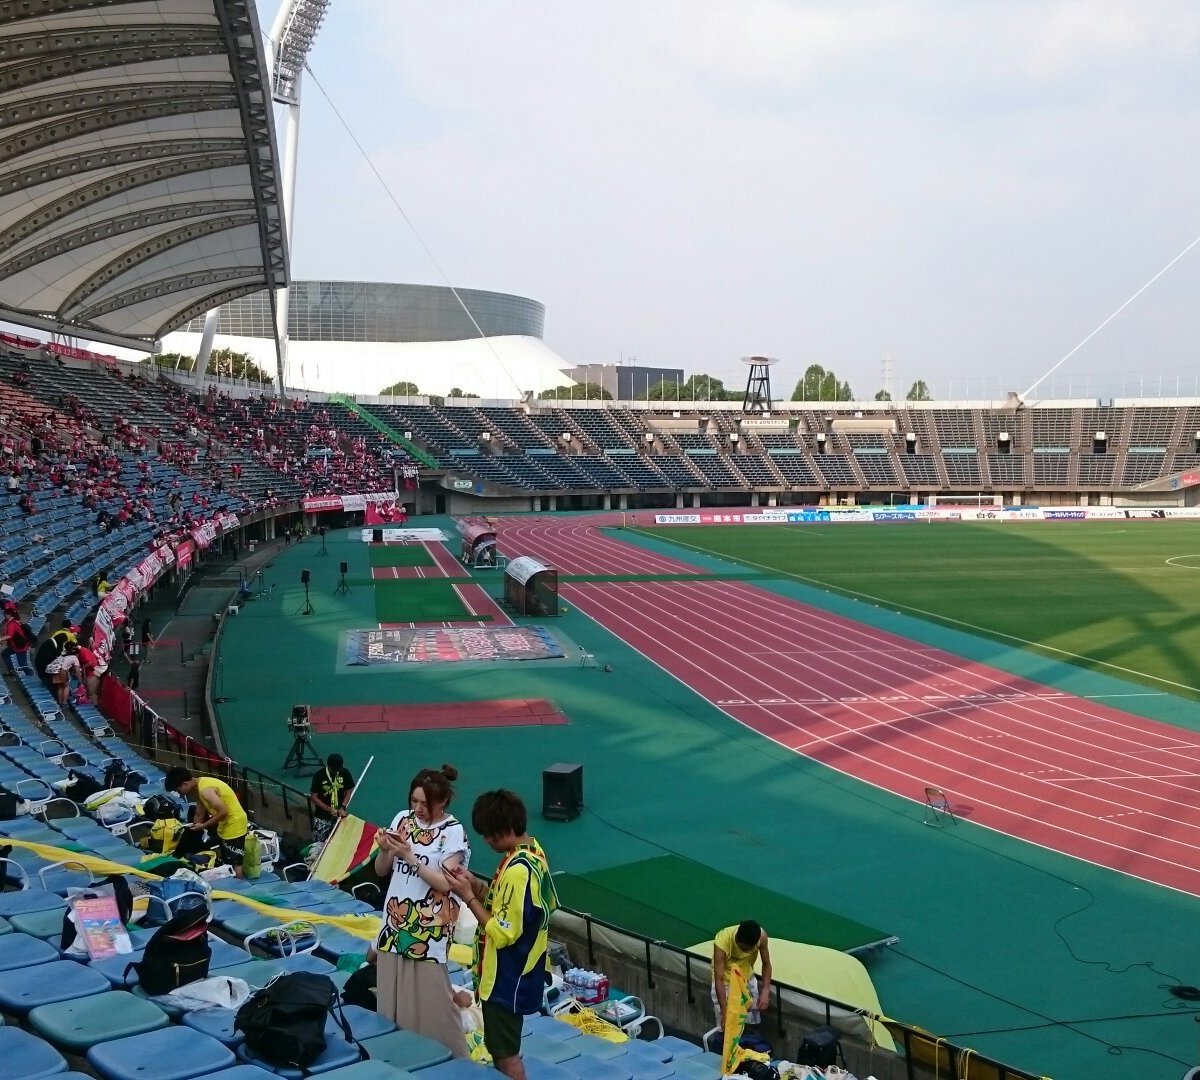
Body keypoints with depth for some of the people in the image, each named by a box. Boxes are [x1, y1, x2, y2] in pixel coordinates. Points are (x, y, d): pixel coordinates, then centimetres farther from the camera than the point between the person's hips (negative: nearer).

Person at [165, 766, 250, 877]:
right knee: (226, 861, 19)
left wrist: (203, 826, -17)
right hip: (226, 824, 10)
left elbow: (223, 812, -27)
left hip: (234, 824, -10)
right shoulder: (198, 787, 6)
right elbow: (199, 815, 16)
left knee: (235, 864, -4)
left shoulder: (205, 790, -25)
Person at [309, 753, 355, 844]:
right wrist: (328, 808, -20)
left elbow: (348, 792, 3)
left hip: (339, 814, 2)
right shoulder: (319, 775, -14)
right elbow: (313, 797, -10)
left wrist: (343, 807, -12)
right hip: (322, 816, -2)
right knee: (319, 843, -2)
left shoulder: (345, 773, -7)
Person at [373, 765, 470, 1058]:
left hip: (428, 926, -5)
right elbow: (381, 871, 8)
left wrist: (410, 857, -23)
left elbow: (445, 884, -17)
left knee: (430, 997, -3)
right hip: (396, 919, 5)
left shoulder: (453, 833, -12)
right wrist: (384, 849, -13)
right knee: (393, 992, 9)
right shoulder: (403, 819, 3)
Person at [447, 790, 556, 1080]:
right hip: (512, 973, 10)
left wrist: (469, 897, -19)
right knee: (500, 1048, 21)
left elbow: (502, 933, -25)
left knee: (506, 1054, 4)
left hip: (506, 978, -10)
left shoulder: (517, 870, -28)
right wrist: (478, 886, -1)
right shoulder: (532, 852, 2)